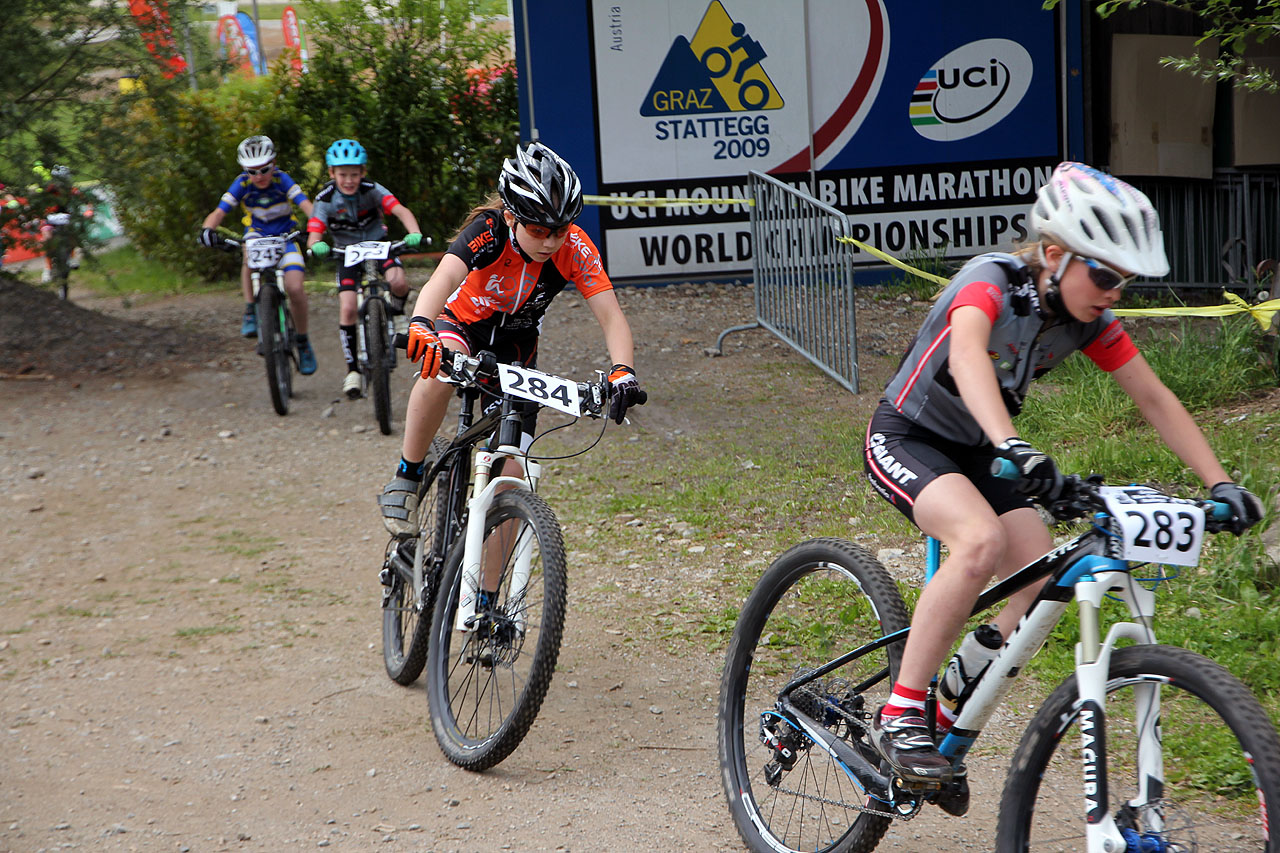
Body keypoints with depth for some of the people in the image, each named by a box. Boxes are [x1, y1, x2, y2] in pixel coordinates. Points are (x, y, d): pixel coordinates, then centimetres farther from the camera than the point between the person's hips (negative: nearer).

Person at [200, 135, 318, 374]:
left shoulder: (281, 179, -20)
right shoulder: (242, 184, -16)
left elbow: (306, 205, -31)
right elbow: (219, 212, -23)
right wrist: (207, 229, -45)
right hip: (257, 234, 1)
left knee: (295, 288, -21)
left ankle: (303, 342, 2)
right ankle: (250, 312, -24)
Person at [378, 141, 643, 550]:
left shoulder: (574, 249, -25)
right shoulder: (489, 230, -32)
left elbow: (610, 316, -30)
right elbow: (443, 279, -49)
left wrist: (622, 371, -50)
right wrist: (420, 327, -70)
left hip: (514, 347, 2)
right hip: (463, 324, -2)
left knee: (510, 479, -7)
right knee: (440, 366, -41)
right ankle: (407, 477, -22)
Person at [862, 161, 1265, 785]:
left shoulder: (1088, 320, -6)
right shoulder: (992, 279, -26)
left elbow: (1154, 399, -2)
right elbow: (966, 356, -47)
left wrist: (1221, 484, -12)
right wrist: (1012, 447, -63)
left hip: (973, 453, 7)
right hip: (905, 440, -7)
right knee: (983, 540, -34)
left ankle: (951, 709, 10)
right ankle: (898, 716, -25)